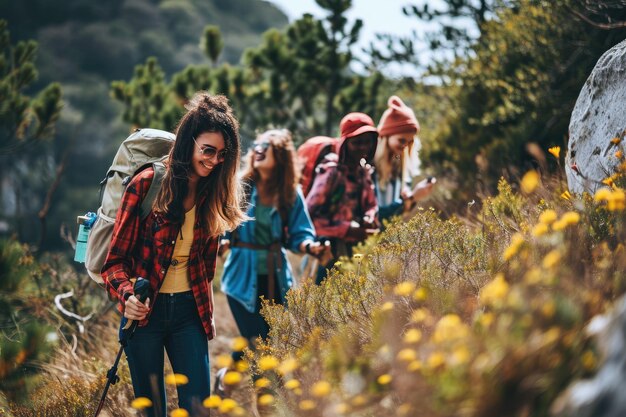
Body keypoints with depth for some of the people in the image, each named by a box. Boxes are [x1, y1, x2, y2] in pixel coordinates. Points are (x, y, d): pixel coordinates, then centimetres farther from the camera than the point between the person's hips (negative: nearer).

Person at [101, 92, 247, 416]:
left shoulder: (214, 193, 4)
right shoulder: (146, 185, -11)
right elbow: (116, 259, -8)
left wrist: (205, 306, 14)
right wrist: (127, 296, -25)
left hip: (189, 312, 3)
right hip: (145, 312, -3)